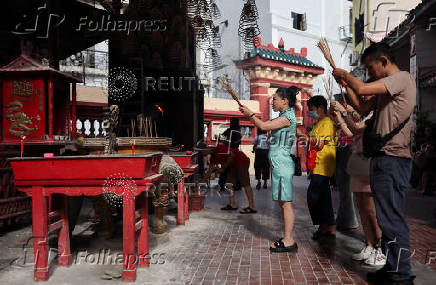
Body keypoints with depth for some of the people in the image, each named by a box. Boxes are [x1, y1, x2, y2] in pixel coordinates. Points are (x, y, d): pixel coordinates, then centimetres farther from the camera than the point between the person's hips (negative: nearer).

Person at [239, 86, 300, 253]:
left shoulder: (288, 117, -12)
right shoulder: (284, 117, 18)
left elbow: (264, 126, -16)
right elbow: (265, 125, 24)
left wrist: (250, 114, -1)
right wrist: (249, 115, 19)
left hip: (282, 163, -10)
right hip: (279, 164, 10)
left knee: (286, 202, -7)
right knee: (283, 202, 11)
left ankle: (288, 241, -3)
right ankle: (287, 239, 17)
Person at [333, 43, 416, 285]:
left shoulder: (402, 77, -9)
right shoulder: (387, 87, 21)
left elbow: (362, 89, -21)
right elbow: (364, 108, 24)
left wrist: (344, 74, -3)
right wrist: (345, 84, 18)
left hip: (392, 158, -10)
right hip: (383, 158, 10)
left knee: (392, 219, -8)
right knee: (389, 217, 14)